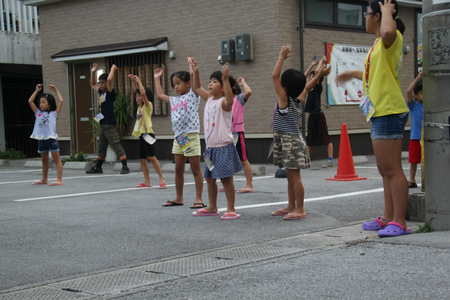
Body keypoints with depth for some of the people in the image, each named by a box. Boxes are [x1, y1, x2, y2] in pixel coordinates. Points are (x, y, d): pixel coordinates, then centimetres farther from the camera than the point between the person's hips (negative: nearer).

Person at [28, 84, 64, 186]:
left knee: (57, 159, -2)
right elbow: (30, 101, 16)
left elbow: (61, 101, -2)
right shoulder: (38, 113, 15)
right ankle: (44, 179, 26)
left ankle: (59, 179, -6)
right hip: (41, 139, 5)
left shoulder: (54, 113, 4)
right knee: (44, 160, 16)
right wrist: (37, 91, 19)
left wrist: (56, 90, 7)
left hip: (51, 138, -5)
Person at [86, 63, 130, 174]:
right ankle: (98, 167, 26)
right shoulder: (101, 92, 14)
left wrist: (113, 69, -11)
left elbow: (110, 79, -26)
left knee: (116, 146, -11)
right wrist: (93, 72, 24)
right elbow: (92, 85, 32)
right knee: (101, 147, 17)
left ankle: (125, 167, -11)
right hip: (102, 125, 9)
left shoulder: (110, 92, -9)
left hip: (110, 125, -9)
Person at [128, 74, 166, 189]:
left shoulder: (148, 105, -6)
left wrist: (138, 81, -13)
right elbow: (136, 91, 24)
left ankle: (162, 179, -13)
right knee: (142, 159, 8)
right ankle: (147, 181, 12)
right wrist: (133, 81, 15)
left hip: (148, 134, -9)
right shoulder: (140, 106, 15)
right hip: (141, 135, 9)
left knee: (151, 157, -15)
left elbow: (143, 93, -22)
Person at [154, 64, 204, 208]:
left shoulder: (193, 95, 0)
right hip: (178, 137, 7)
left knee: (196, 170, -2)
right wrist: (157, 79, 36)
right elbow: (160, 94, 31)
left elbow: (193, 75, -12)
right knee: (178, 170, 11)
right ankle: (179, 198, 20)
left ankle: (199, 199, 0)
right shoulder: (174, 100, 18)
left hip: (191, 136, -7)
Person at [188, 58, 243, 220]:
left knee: (226, 178, -6)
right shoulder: (209, 99, 11)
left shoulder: (224, 102, -13)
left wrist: (226, 79, -46)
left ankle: (231, 209, 1)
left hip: (224, 146, -9)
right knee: (209, 177, 15)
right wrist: (195, 71, 12)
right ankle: (212, 207, 27)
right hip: (210, 146, 9)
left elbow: (229, 99, -38)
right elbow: (196, 88, 23)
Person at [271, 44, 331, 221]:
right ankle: (291, 206, 21)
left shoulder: (284, 99, -14)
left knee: (294, 176, -7)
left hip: (290, 142, -9)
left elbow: (274, 76, -15)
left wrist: (282, 58, -11)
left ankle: (300, 210, -6)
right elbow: (307, 87, 24)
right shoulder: (299, 100, 7)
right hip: (289, 141, 9)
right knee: (290, 176, 14)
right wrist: (320, 75, 22)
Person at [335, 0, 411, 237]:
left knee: (392, 169, -10)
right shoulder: (379, 44, 21)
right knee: (385, 170, 14)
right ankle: (388, 218, 21)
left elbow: (388, 32, -38)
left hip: (389, 112, -11)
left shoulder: (393, 38, -10)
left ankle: (399, 223, -8)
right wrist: (353, 74, 47)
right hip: (380, 113, 11)